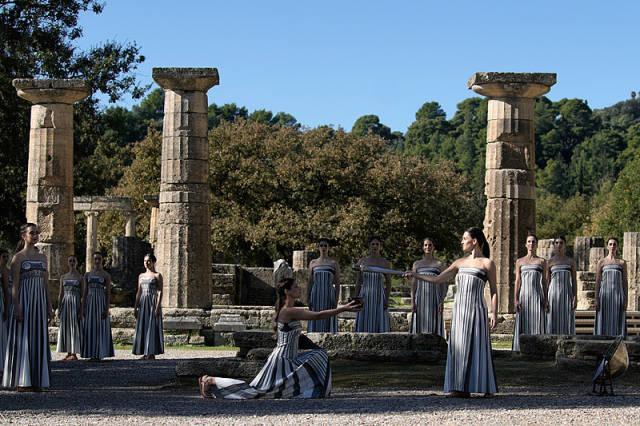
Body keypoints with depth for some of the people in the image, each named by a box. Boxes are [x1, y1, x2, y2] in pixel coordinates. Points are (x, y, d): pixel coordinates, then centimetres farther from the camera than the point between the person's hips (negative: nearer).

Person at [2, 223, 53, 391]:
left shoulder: (42, 257, 14)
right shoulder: (18, 257, -2)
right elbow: (15, 284, -7)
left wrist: (49, 306, 11)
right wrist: (17, 307, -16)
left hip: (39, 301, 5)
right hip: (24, 300, -5)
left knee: (38, 339, 5)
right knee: (22, 339, -4)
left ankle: (36, 380, 9)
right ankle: (21, 381, -1)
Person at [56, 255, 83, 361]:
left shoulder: (80, 277, 1)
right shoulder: (63, 277, 12)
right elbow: (61, 294, 12)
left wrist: (81, 309, -9)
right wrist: (59, 308, 5)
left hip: (75, 303, -4)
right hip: (65, 303, 4)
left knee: (74, 327, -5)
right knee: (65, 327, 2)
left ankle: (74, 353, -3)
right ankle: (68, 353, 7)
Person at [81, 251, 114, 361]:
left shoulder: (106, 275, 1)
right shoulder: (88, 275, 11)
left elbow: (108, 293, -3)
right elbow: (85, 292, 11)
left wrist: (107, 309, -11)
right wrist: (83, 308, 4)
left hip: (101, 302, -3)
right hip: (90, 302, 3)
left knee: (101, 328, -4)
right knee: (90, 328, 2)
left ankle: (99, 354, 0)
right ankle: (92, 354, 6)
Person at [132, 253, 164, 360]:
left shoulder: (157, 275, -2)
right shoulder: (141, 276, 15)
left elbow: (160, 292, -8)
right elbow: (139, 292, 17)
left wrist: (158, 307, -17)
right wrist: (136, 307, 11)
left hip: (153, 302, -6)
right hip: (143, 303, 6)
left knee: (152, 327, -6)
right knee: (142, 327, 3)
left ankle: (152, 354, -4)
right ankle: (145, 354, 7)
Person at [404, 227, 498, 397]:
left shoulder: (487, 263, 1)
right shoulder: (460, 262, 14)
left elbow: (493, 291, 0)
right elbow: (437, 279, 17)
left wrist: (494, 313, -9)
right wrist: (415, 275, 12)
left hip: (476, 309, -5)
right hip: (459, 308, 5)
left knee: (476, 345, -5)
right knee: (459, 346, 1)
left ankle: (486, 387, 3)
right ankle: (461, 387, 3)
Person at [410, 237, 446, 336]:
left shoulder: (439, 264, 7)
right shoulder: (417, 264, 10)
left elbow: (443, 284, 4)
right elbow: (413, 283, 7)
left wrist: (442, 302, -6)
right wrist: (412, 301, -2)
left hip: (434, 299, -1)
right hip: (420, 298, 1)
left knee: (433, 325, -3)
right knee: (420, 325, -1)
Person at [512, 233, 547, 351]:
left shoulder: (542, 261, 8)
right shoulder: (520, 261, 9)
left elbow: (544, 281, 7)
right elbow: (517, 281, 6)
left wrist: (545, 299, 0)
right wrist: (516, 299, -3)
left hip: (537, 296, -1)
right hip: (524, 295, 1)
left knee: (537, 322, -5)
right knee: (523, 323, -2)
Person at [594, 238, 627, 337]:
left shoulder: (622, 263, 9)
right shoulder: (601, 263, 6)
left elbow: (625, 282, 7)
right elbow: (597, 282, 4)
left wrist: (626, 299, 0)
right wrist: (596, 300, -4)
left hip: (618, 294, 1)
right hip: (605, 295, -1)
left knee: (617, 323, -1)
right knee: (604, 323, -2)